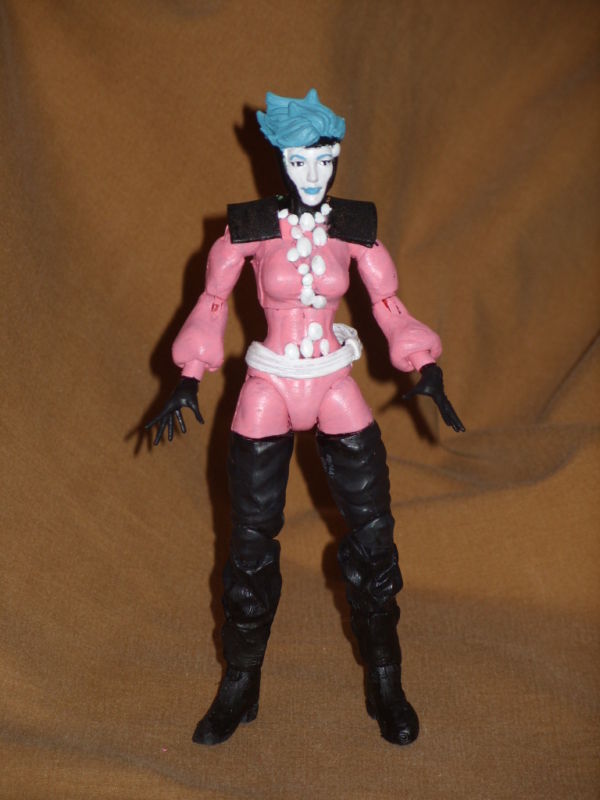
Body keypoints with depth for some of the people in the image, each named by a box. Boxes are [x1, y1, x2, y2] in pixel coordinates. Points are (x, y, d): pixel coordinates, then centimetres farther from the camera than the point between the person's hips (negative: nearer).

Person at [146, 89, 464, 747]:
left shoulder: (355, 227, -3)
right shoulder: (248, 227, -7)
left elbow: (388, 305, 5)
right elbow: (212, 302, 3)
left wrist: (426, 368, -4)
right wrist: (189, 379, -2)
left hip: (335, 388, 1)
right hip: (267, 392, -1)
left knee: (372, 531, 2)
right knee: (251, 539, 5)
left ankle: (384, 684, 21)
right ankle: (241, 686, 24)